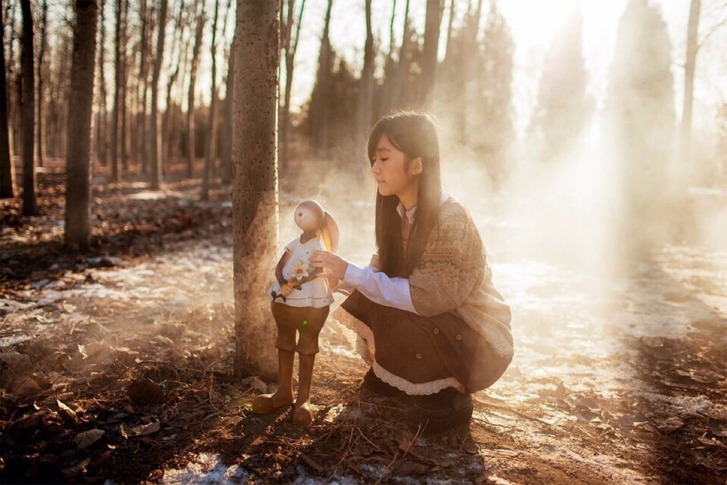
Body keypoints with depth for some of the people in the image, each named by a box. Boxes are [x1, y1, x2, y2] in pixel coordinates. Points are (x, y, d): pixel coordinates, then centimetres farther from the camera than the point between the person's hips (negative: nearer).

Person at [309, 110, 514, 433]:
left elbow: (425, 298, -31)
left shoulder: (451, 221, -27)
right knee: (362, 300, -9)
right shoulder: (397, 213, -3)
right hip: (431, 321, 7)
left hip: (478, 342, -7)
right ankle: (398, 377, 12)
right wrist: (339, 278, -19)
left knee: (390, 314, -27)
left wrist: (351, 273, -31)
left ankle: (448, 394, -5)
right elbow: (381, 273, 0)